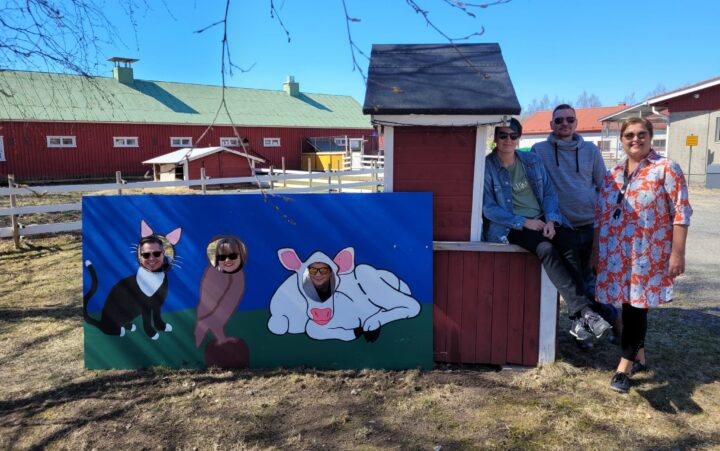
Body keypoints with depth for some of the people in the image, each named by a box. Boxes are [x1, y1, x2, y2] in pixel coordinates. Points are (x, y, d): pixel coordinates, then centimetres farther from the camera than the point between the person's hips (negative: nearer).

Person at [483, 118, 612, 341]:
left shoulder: (532, 160, 13)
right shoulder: (488, 166, -2)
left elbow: (549, 192, 11)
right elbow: (488, 207, -8)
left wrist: (550, 220, -9)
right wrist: (525, 222, -14)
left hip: (542, 220, 4)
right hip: (510, 227, -4)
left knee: (567, 248, -26)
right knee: (546, 249, -32)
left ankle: (579, 320, -27)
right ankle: (584, 311, -32)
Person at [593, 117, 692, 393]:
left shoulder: (666, 169, -5)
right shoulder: (613, 175, 10)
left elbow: (681, 213, -9)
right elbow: (601, 216, 13)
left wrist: (677, 253, -14)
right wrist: (595, 251, 12)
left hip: (647, 255, -5)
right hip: (616, 254, 5)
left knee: (636, 305, -2)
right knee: (627, 304, 12)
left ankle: (624, 367, 7)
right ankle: (639, 357, 29)